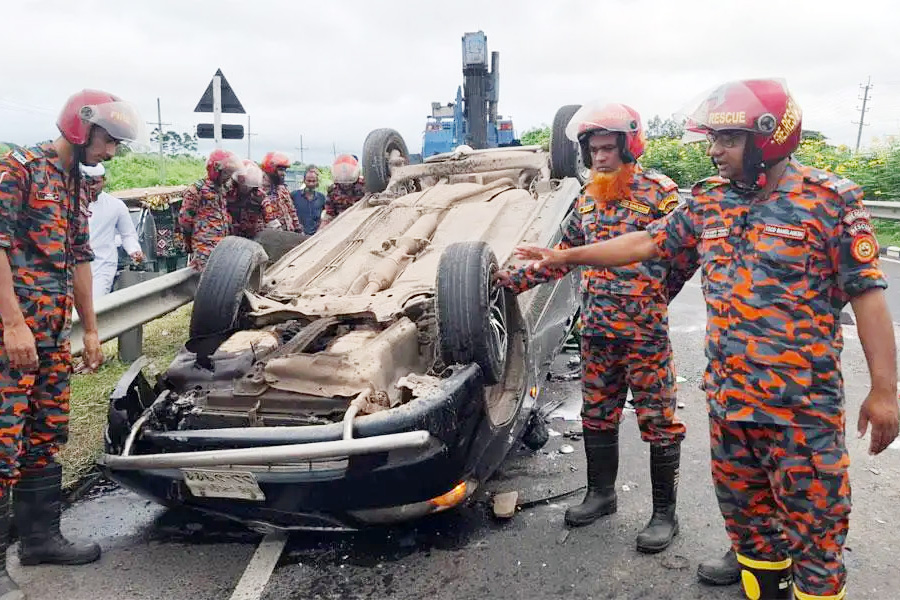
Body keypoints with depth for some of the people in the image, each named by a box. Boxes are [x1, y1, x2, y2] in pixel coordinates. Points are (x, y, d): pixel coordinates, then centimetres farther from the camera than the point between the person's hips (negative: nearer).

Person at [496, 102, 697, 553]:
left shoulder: (658, 192, -8)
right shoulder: (588, 199, 11)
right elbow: (565, 255, 17)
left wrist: (654, 297, -1)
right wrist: (516, 279, 11)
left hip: (645, 332, -6)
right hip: (596, 330, 6)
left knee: (658, 421, 4)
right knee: (597, 415, 16)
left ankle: (664, 513, 17)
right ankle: (601, 493, 34)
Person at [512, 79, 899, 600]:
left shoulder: (830, 200, -9)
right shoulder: (709, 201, 5)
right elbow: (645, 243, 11)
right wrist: (565, 256, 10)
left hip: (802, 400, -5)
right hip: (728, 391, 6)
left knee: (813, 513, 5)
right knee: (739, 495, 20)